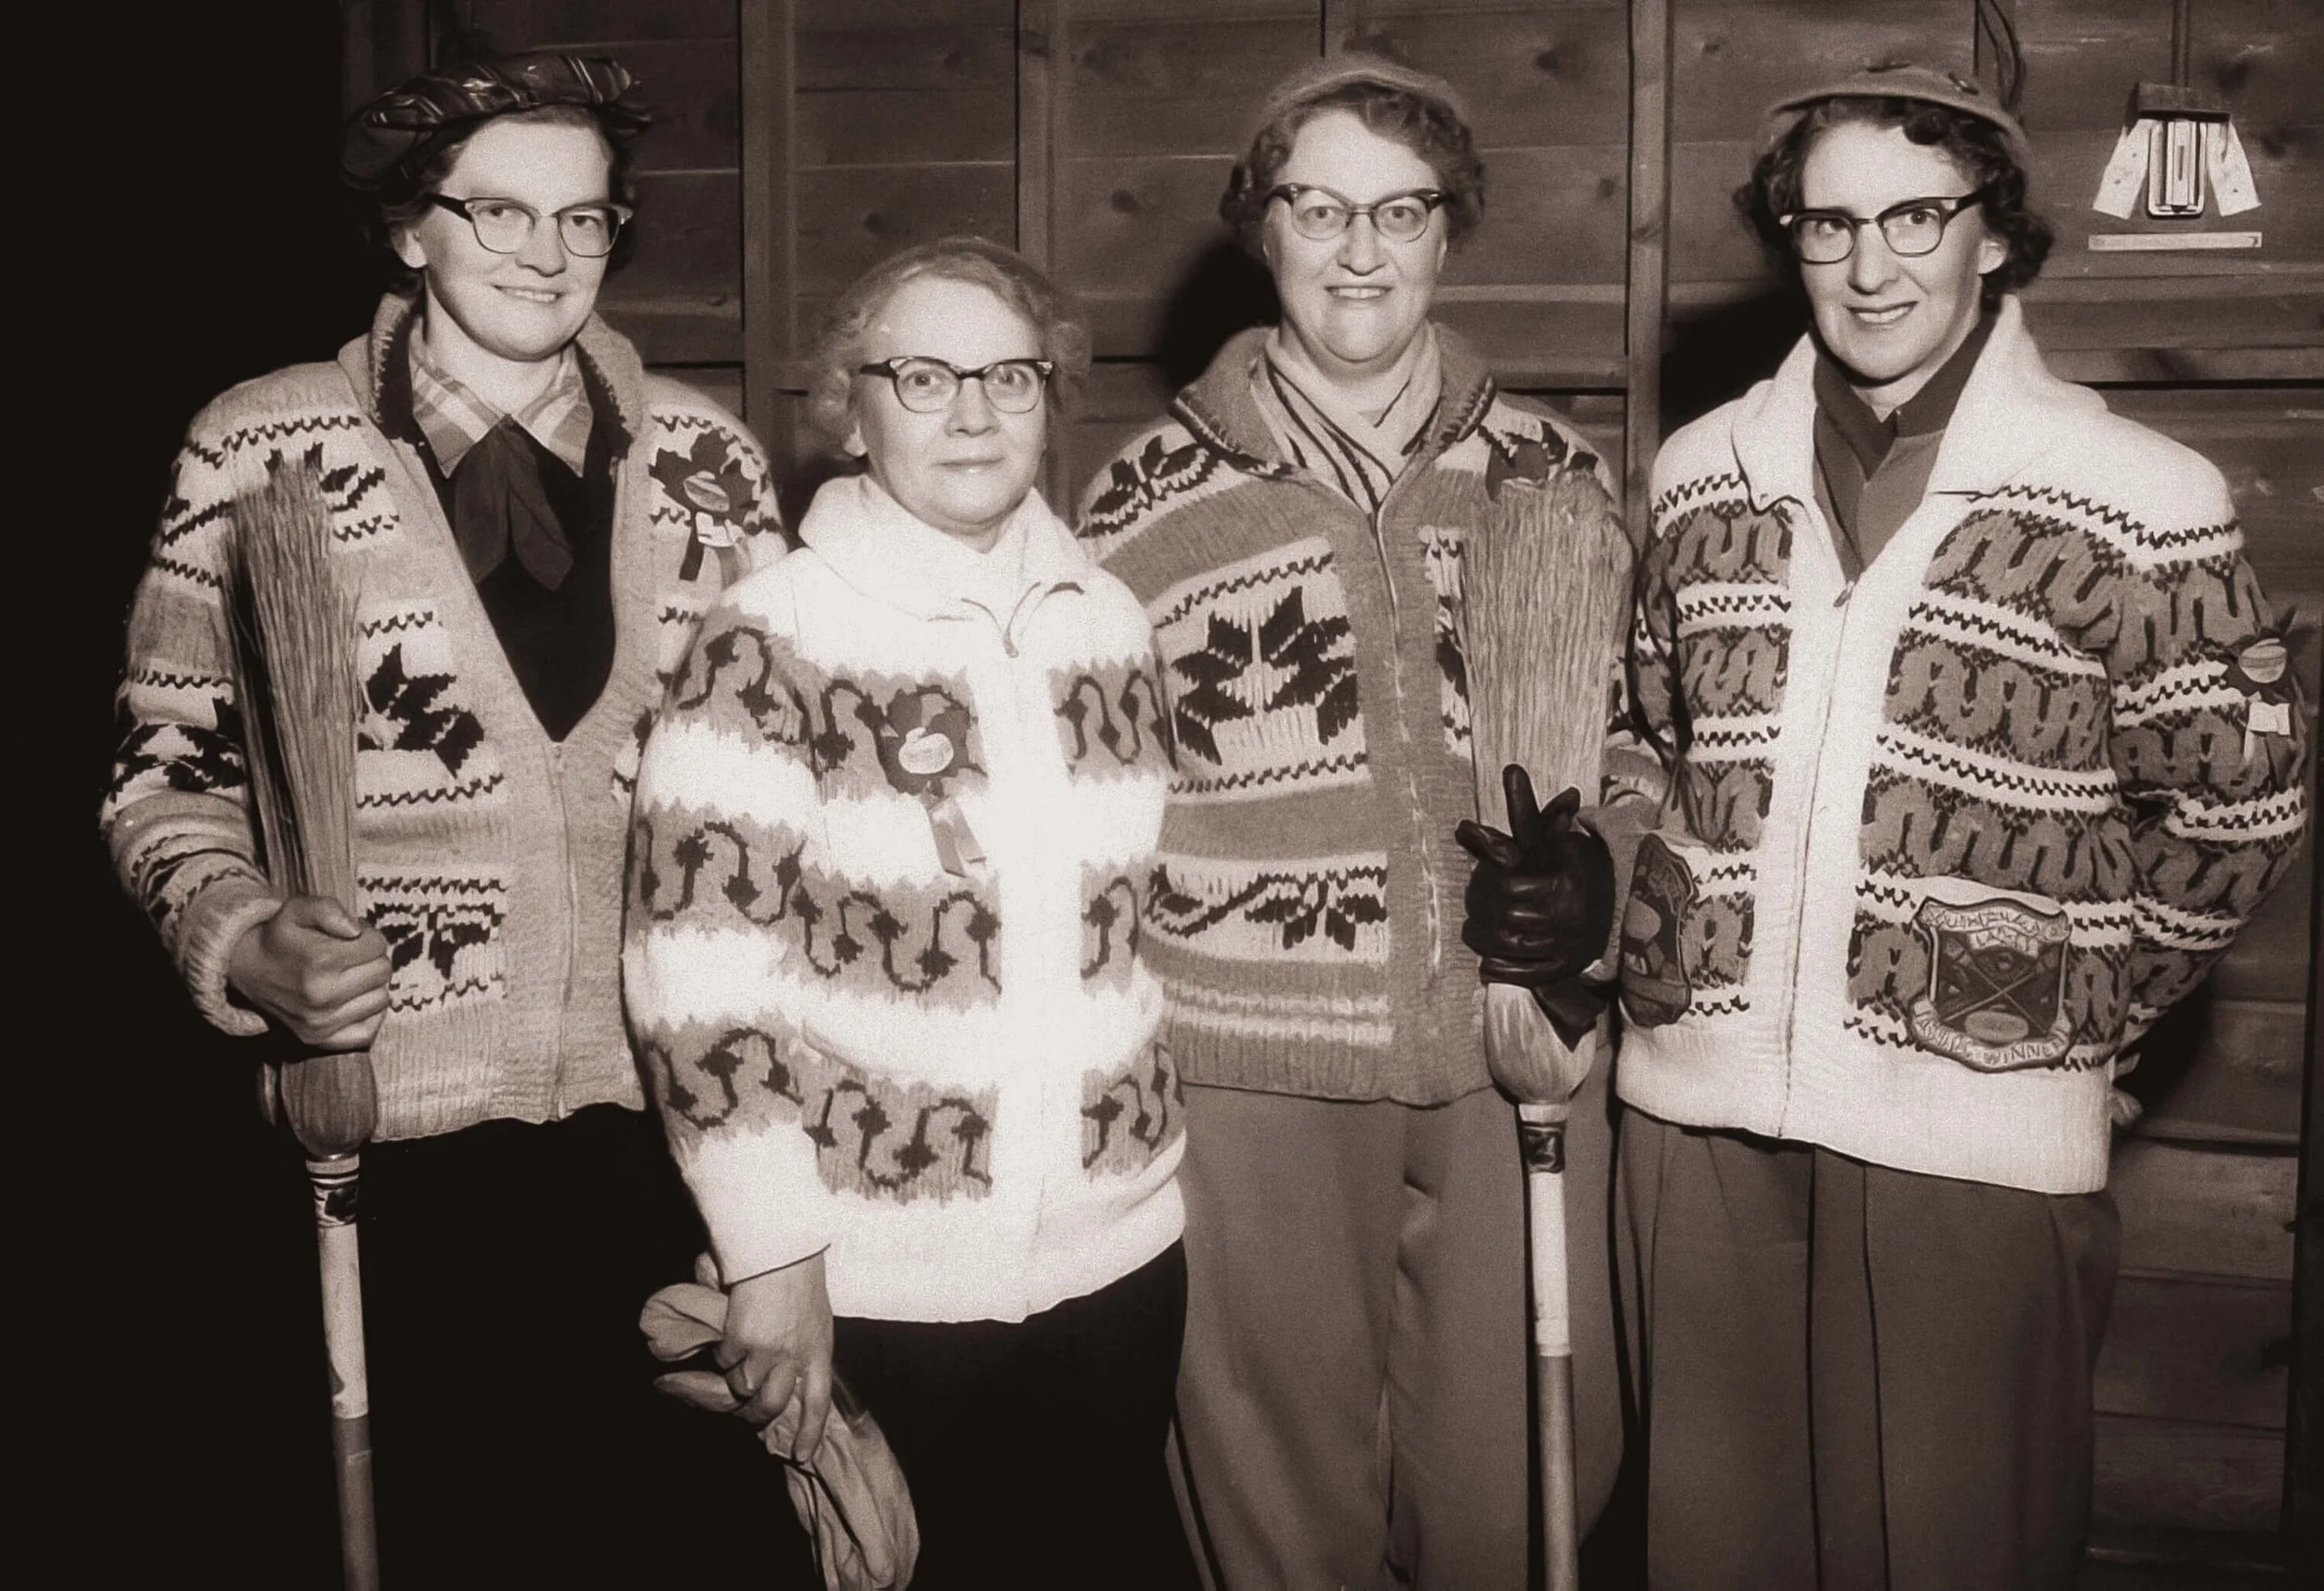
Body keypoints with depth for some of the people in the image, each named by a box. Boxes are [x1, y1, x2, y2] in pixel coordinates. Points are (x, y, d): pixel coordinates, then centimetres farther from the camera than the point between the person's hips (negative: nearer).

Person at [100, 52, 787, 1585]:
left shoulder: (704, 455, 4)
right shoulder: (265, 452, -4)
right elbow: (171, 769, 3)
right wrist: (243, 939, -15)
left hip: (666, 1110, 2)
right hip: (406, 1122, -2)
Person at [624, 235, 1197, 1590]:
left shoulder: (1110, 618, 5)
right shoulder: (773, 642, -12)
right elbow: (701, 970, -13)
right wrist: (774, 1260, -12)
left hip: (1121, 1249, 5)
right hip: (878, 1280, -5)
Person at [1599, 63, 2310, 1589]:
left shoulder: (2139, 504, -7)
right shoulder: (1706, 474, 6)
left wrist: (2071, 1024, 0)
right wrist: (1664, 958, 9)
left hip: (1976, 1134, -3)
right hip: (1699, 1110, 4)